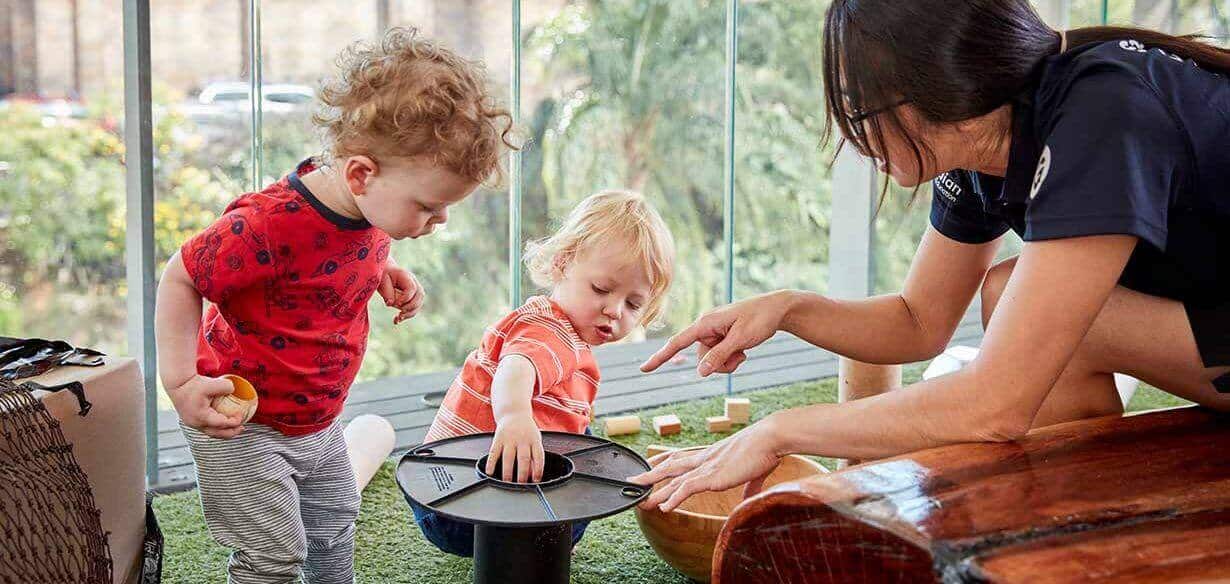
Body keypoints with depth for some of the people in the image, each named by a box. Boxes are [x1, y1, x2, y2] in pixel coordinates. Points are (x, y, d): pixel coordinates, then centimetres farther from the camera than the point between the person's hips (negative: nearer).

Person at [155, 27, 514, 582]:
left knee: (335, 523, 24)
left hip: (315, 420, 8)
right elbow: (180, 280, -21)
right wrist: (182, 381, -25)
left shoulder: (374, 205, -9)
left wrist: (386, 276, -6)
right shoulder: (268, 225, -34)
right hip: (242, 425, -8)